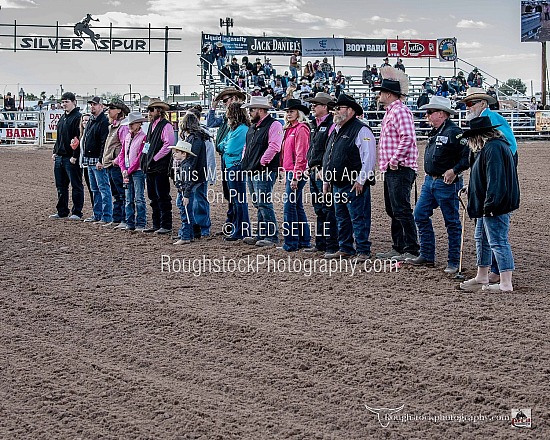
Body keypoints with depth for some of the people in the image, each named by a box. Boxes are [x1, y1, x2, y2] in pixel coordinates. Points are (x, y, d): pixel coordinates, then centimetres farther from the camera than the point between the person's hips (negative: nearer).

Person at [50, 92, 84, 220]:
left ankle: (77, 212, 3)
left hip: (71, 158, -9)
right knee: (61, 186, 12)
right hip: (59, 157, 9)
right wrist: (55, 152, 16)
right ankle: (62, 211, 20)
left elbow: (79, 138, -17)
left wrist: (75, 156, -20)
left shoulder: (78, 117, -11)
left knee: (76, 185, -1)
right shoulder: (62, 118, 17)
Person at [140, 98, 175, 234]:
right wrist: (145, 161, 12)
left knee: (162, 197, -5)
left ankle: (166, 225, -1)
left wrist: (155, 159, -16)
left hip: (160, 167, -9)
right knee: (153, 197, 12)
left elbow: (168, 145, -17)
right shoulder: (151, 126, 18)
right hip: (150, 167, 9)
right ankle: (156, 224, 18)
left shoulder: (166, 126, -9)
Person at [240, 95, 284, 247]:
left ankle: (272, 236, -7)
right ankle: (260, 235, 18)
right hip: (251, 172, 9)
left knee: (264, 204, -11)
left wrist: (261, 163, -18)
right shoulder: (253, 127, 20)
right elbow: (247, 146, 29)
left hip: (264, 172, -9)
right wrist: (245, 162, 15)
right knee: (258, 205, 12)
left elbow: (274, 147, -20)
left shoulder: (273, 125, -10)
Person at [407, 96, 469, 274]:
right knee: (420, 215, 7)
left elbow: (468, 156, -20)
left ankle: (453, 262, 8)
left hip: (447, 183, -9)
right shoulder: (434, 133, 13)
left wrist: (454, 170, -24)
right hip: (430, 180, 9)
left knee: (452, 222, 1)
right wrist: (430, 175, 18)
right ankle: (427, 256, 16)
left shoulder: (454, 132, -16)